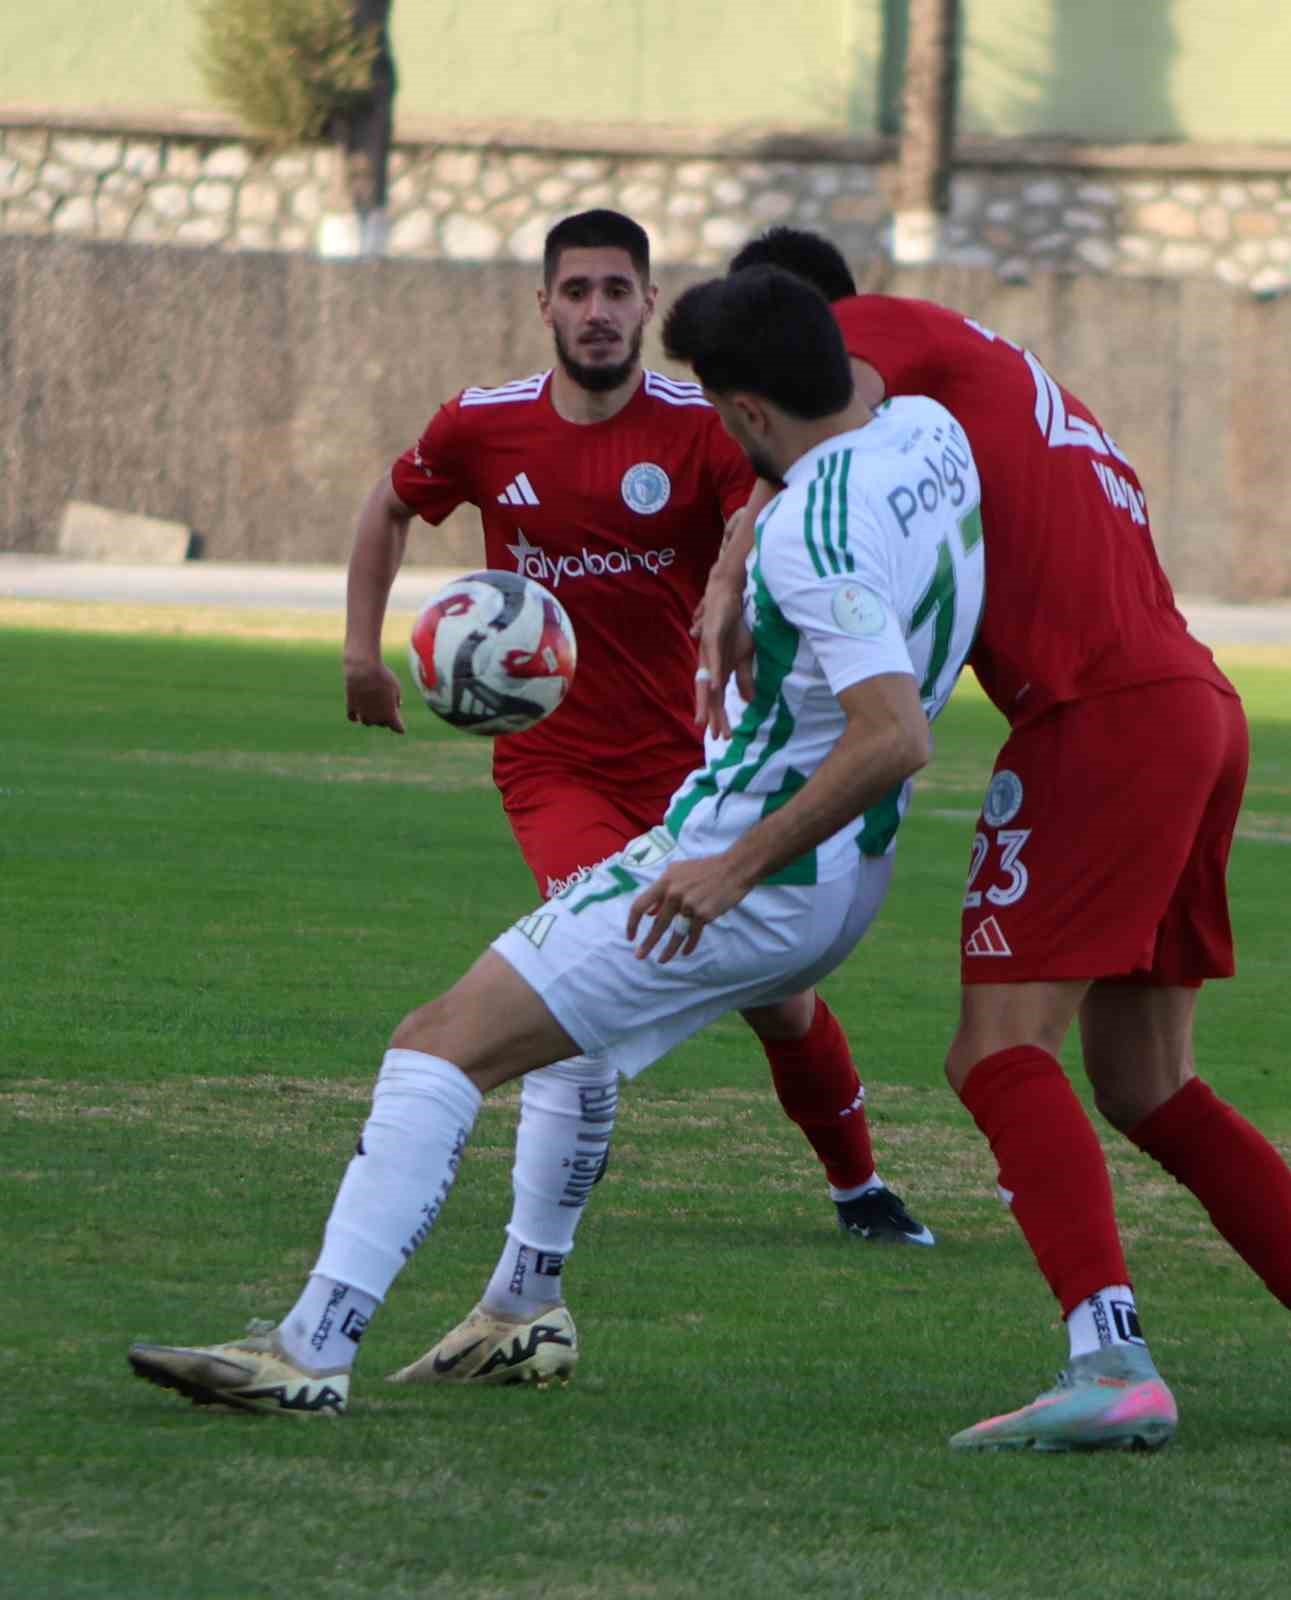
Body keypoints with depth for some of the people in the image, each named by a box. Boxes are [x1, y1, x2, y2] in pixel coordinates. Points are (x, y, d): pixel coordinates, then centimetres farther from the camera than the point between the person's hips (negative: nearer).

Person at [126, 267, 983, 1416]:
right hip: (850, 879, 10)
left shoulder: (815, 535, -25)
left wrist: (740, 865, -30)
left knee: (444, 1043, -13)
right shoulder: (934, 432, 1)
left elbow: (893, 735, -34)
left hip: (750, 876, -10)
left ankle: (316, 1345, -23)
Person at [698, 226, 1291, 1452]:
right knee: (1144, 1087, 15)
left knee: (1001, 1052, -13)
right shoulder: (997, 375, 30)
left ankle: (1112, 1362, -26)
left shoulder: (876, 328, 4)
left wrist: (732, 581, -25)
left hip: (1102, 712, -9)